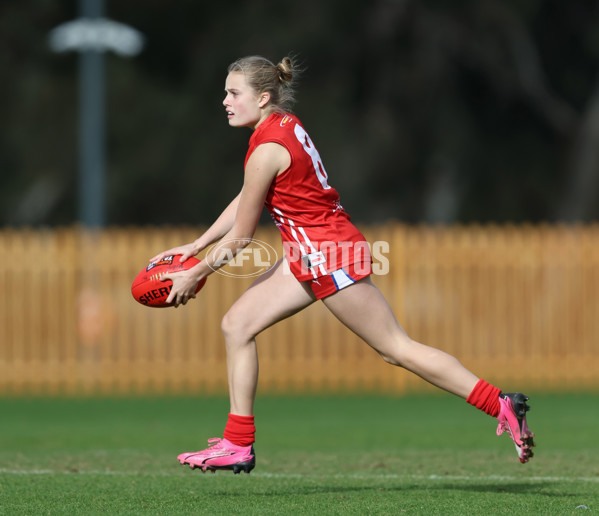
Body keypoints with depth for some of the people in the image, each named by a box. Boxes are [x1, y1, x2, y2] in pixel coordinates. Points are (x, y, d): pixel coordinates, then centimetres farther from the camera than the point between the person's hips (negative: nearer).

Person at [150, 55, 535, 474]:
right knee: (237, 325, 7)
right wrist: (195, 247, 21)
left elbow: (240, 238, -13)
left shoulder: (268, 149, -20)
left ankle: (503, 405, -2)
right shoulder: (285, 125, 8)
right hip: (308, 255, 10)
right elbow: (245, 202, 19)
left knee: (396, 348, -6)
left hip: (328, 256, -10)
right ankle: (238, 445, 9)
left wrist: (194, 276, -2)